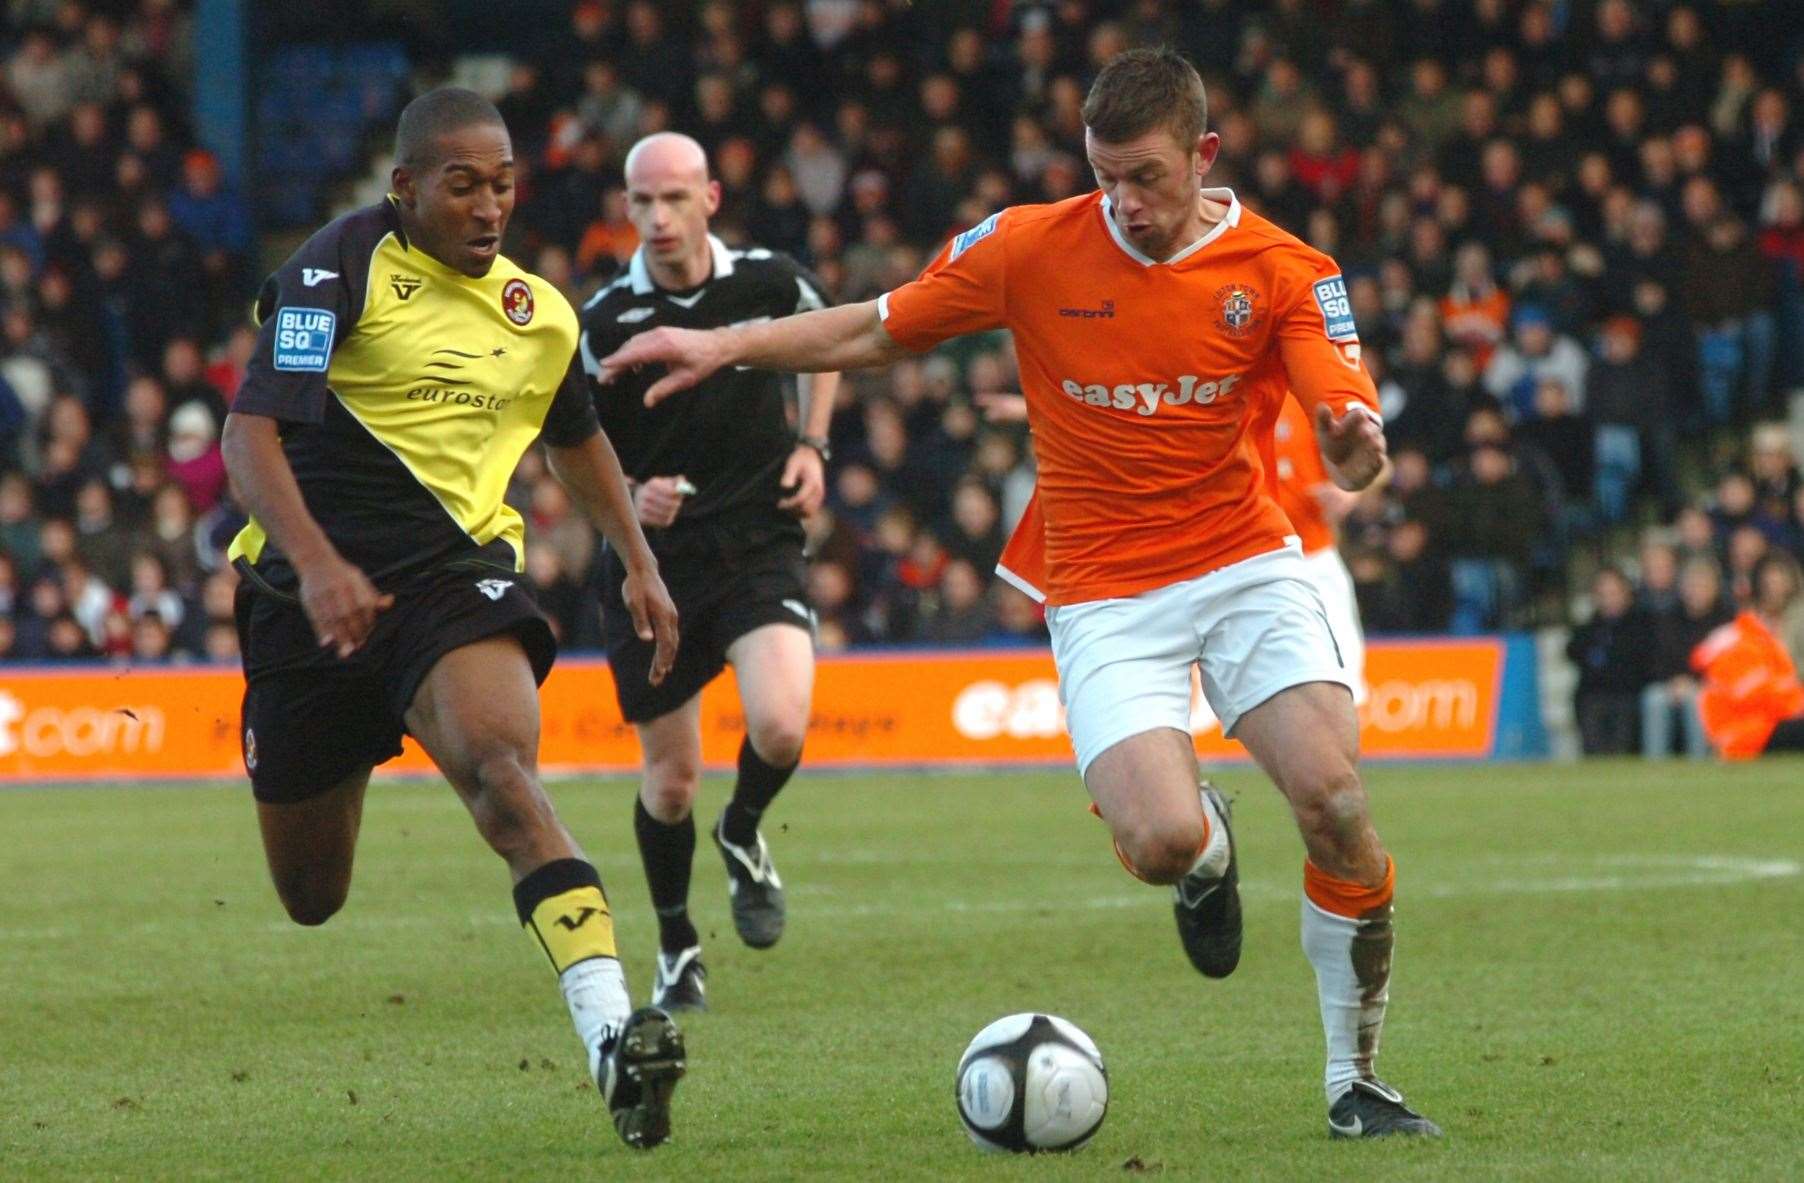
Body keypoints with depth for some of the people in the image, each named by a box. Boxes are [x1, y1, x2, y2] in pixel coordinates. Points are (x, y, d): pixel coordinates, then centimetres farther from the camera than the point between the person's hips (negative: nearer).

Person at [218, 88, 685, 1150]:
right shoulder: (345, 267, -7)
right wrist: (314, 563, -30)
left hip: (457, 570, 1)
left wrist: (640, 562, 28)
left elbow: (577, 438, 33)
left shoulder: (538, 313, 10)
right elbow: (251, 430, -17)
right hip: (317, 583, -1)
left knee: (504, 771, -31)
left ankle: (614, 1039, -46)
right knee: (310, 901, 7)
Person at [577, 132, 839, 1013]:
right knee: (670, 779, 5)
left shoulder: (770, 282, -3)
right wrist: (629, 498, -18)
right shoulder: (603, 323, -8)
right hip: (654, 559, 0)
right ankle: (676, 948, 30)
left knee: (780, 727, -23)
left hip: (759, 545, 0)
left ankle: (743, 837, 12)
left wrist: (812, 446, 7)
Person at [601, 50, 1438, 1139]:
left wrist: (1356, 442, -38)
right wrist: (725, 345, 1)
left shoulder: (1283, 272, -4)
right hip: (1104, 592, 0)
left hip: (1246, 567, 0)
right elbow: (875, 331, 9)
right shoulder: (1033, 246, -2)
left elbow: (1349, 436, -14)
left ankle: (1355, 1081, -2)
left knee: (1334, 800, -20)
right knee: (1159, 839, -23)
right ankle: (1208, 851, 19)